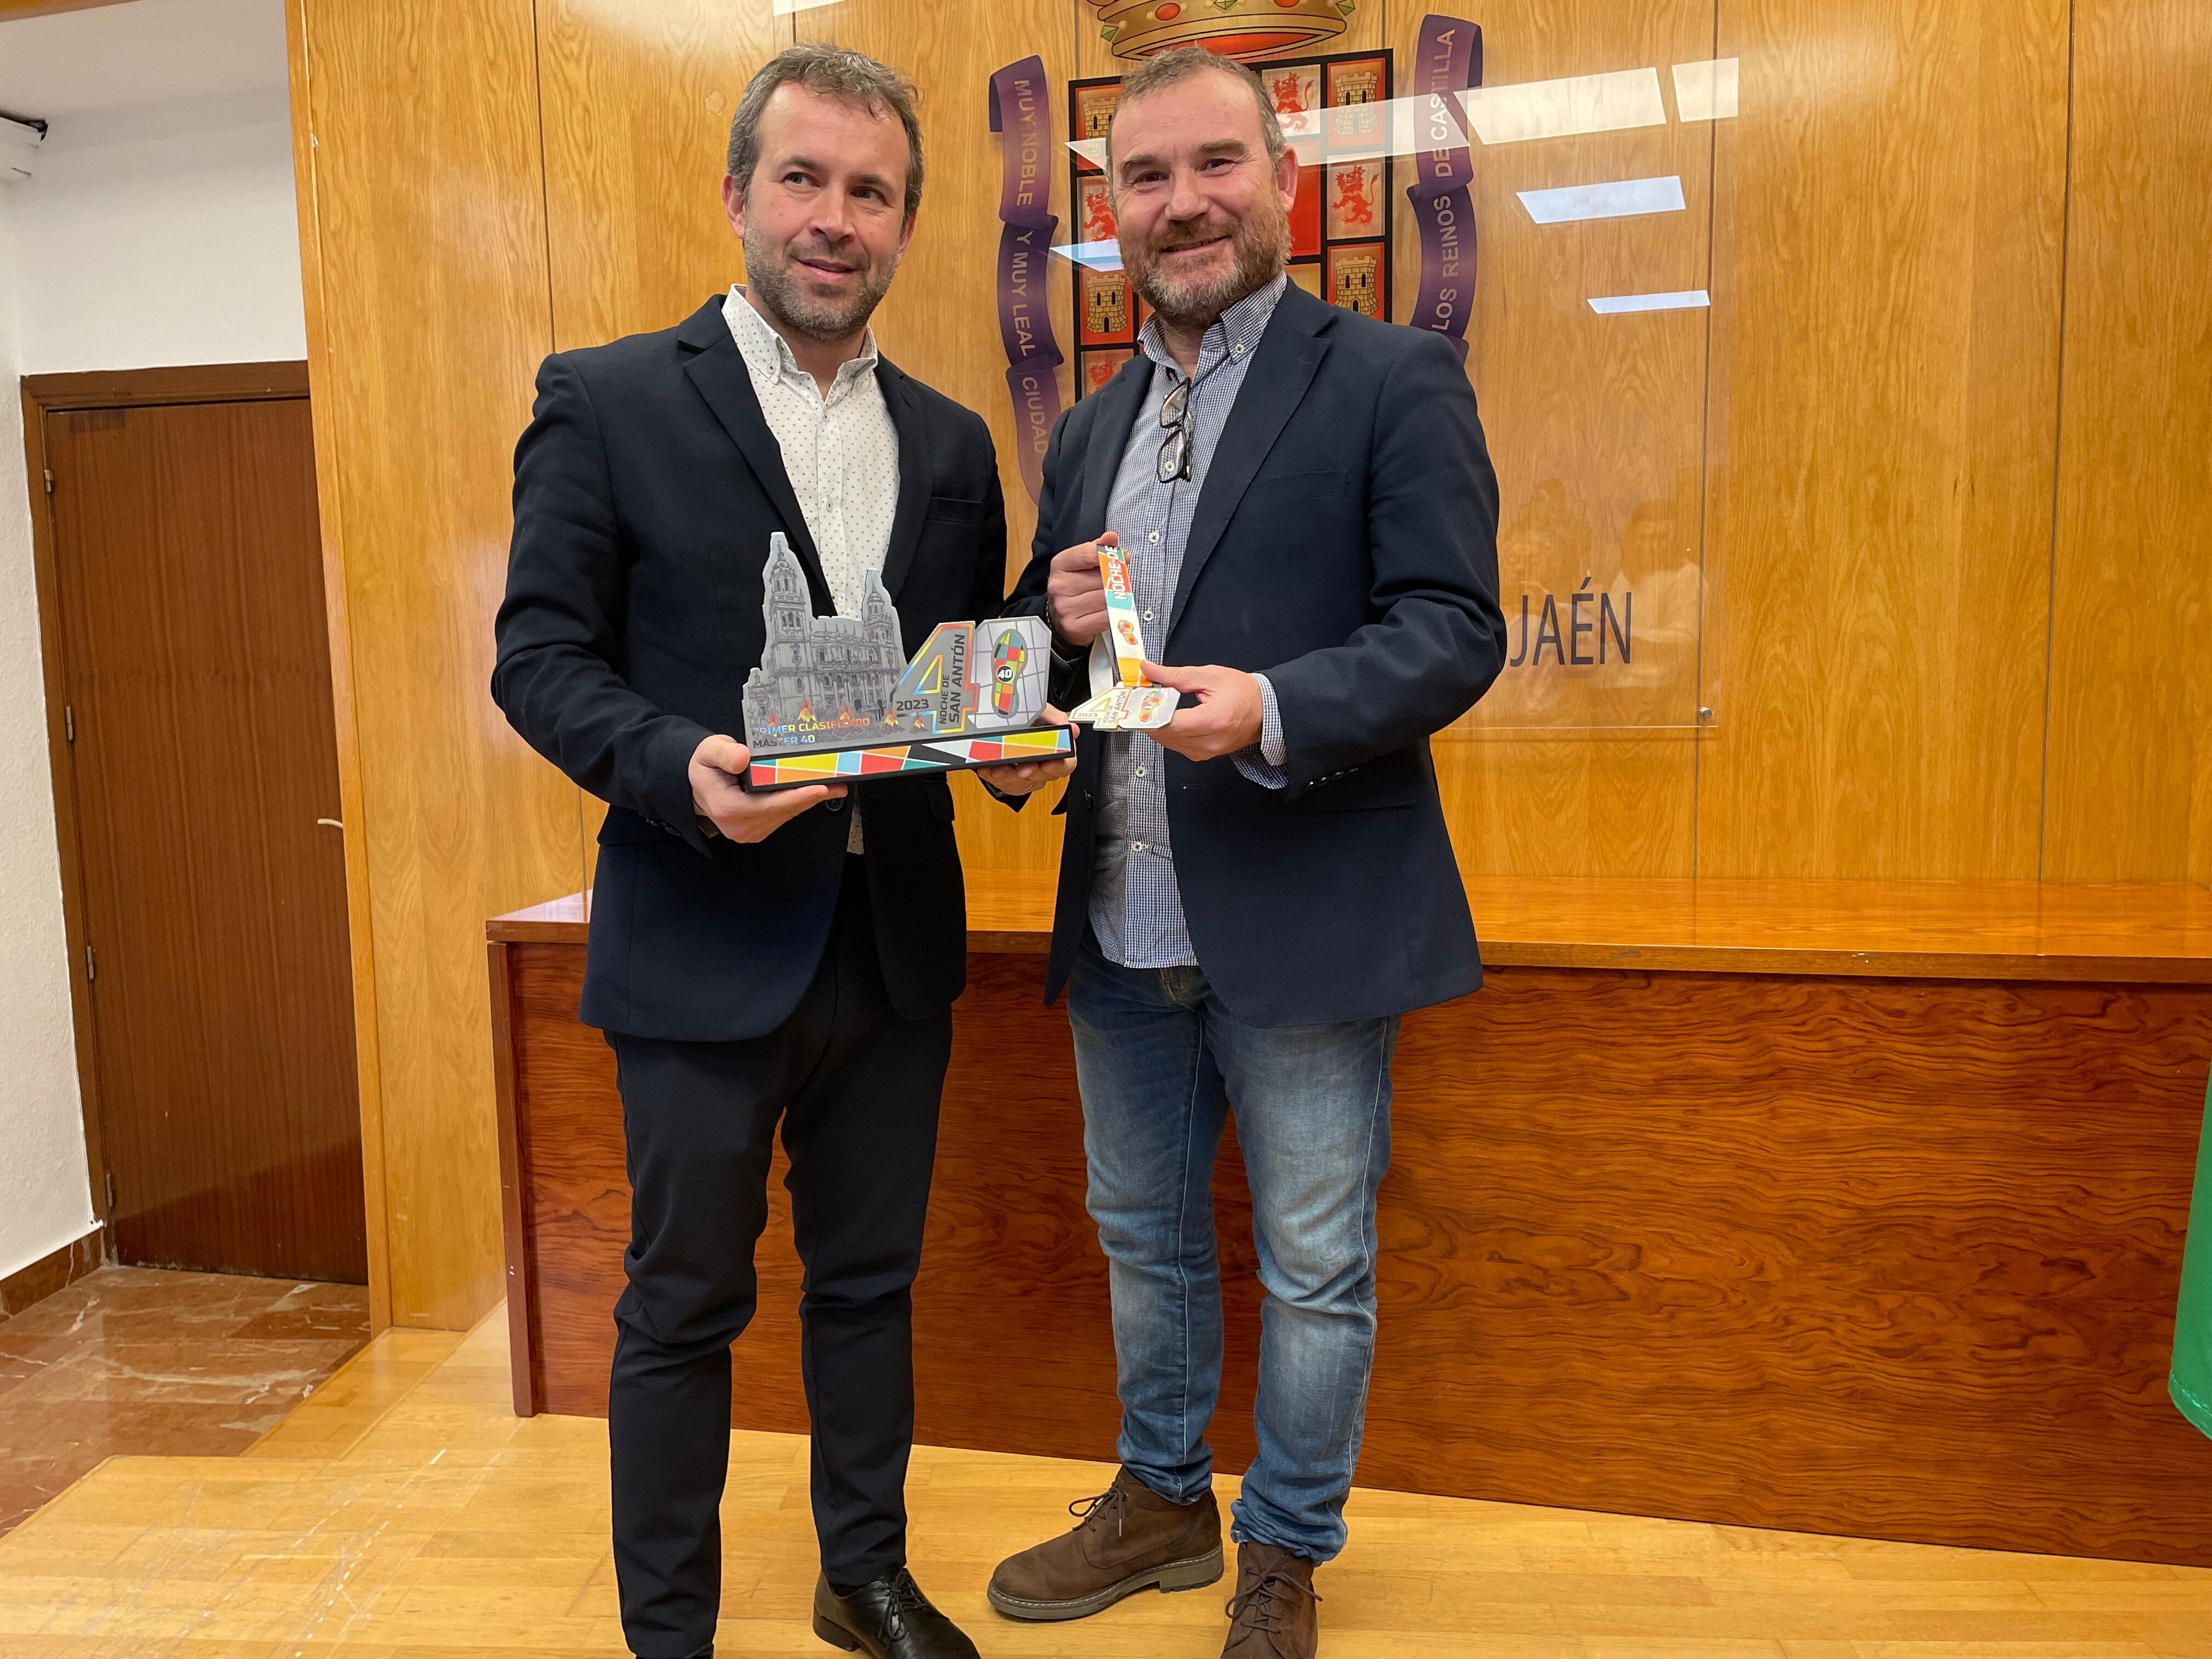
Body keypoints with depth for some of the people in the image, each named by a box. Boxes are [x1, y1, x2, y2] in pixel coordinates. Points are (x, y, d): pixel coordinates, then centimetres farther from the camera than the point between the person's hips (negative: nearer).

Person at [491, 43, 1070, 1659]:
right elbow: (541, 653, -7)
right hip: (707, 939, -4)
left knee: (871, 1280, 18)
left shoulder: (952, 444, 10)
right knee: (685, 1303, 10)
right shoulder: (607, 402, -4)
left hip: (897, 937, 5)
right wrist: (676, 764, -25)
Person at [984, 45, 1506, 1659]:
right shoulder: (1092, 427, 14)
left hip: (1300, 921, -5)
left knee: (1315, 1267, 9)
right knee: (1145, 1236, 20)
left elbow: (1456, 629, -12)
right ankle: (1163, 1502, 42)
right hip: (1122, 922, 6)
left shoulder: (1394, 380, -5)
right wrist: (1062, 620, -5)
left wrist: (1269, 710, -28)